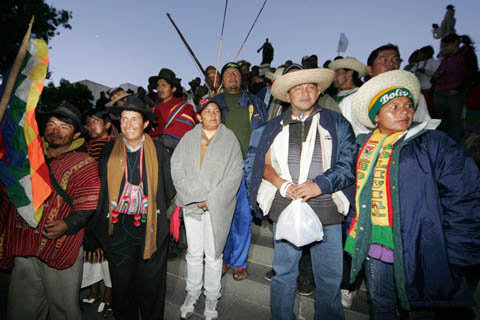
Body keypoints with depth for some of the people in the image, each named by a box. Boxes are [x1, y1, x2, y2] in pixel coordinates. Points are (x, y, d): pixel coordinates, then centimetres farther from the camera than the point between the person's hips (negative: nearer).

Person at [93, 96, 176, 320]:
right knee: (121, 283, 16)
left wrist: (158, 213, -1)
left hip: (151, 227, -1)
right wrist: (103, 222, 5)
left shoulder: (158, 150, -2)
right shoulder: (109, 151, 2)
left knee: (151, 283, 13)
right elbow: (102, 189, 7)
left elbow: (168, 188, 2)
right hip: (118, 228, 2)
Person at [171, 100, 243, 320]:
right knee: (194, 252, 13)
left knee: (213, 254, 9)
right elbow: (177, 168, 0)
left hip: (218, 206, -2)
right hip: (191, 204, 2)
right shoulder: (188, 138, 6)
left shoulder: (229, 139, 0)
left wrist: (211, 200, -11)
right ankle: (192, 292, 35)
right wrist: (194, 196, -10)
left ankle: (212, 296, 30)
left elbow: (235, 174, -6)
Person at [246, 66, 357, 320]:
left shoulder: (337, 124, 7)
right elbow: (264, 163, 7)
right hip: (285, 206, 1)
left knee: (329, 276, 9)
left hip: (327, 207, 0)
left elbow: (348, 165, -1)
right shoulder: (274, 127, 10)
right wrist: (282, 184, -10)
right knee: (284, 271, 12)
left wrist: (319, 185, -14)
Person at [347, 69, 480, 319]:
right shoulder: (364, 145, 5)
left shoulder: (433, 143, -7)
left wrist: (453, 257, -13)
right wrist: (355, 231, 11)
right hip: (373, 245, 4)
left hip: (418, 249, -4)